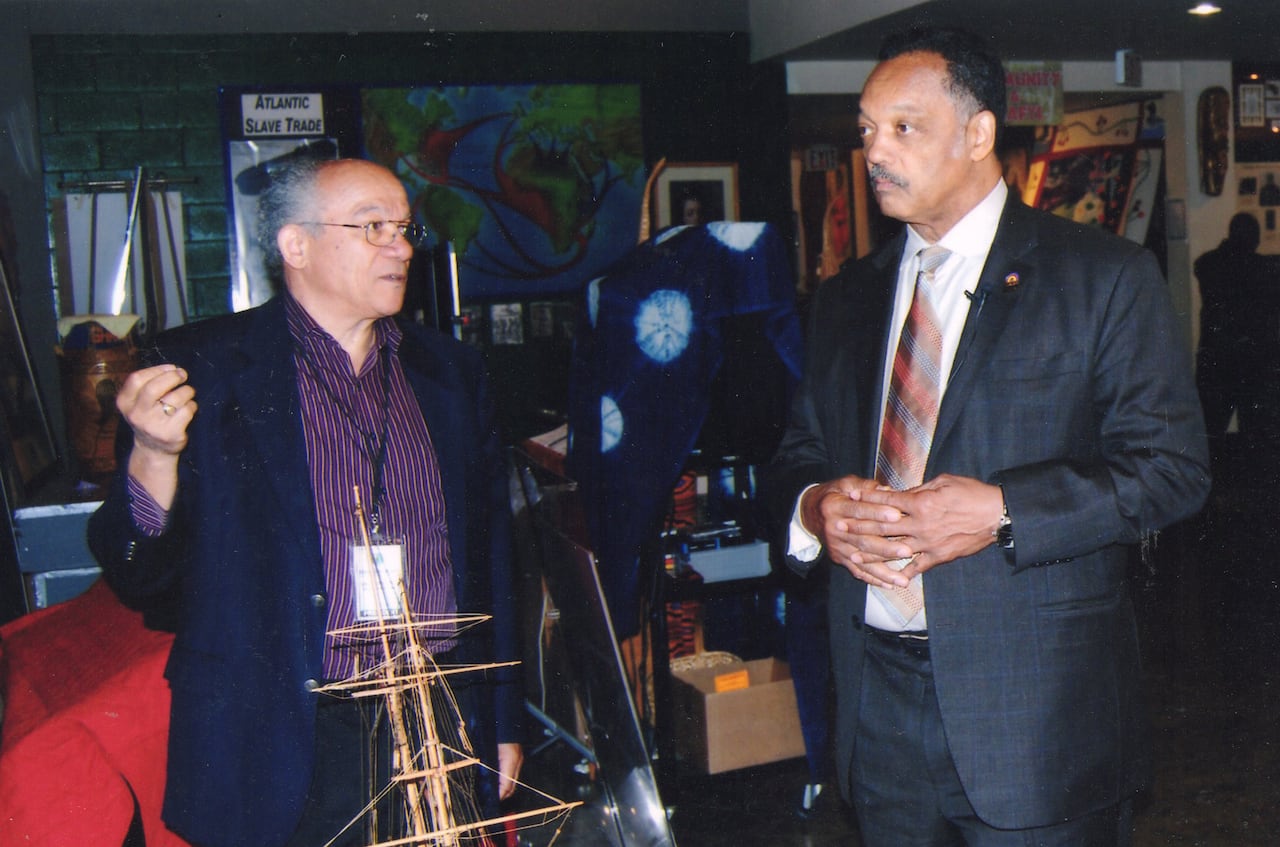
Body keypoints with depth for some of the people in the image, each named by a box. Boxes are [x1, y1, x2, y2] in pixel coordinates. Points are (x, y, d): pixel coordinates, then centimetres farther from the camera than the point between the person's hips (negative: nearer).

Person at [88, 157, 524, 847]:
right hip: (289, 751, -3)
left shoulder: (449, 370, 8)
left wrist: (503, 725, 15)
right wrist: (153, 457, -26)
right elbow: (138, 580, -7)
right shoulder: (201, 369, -5)